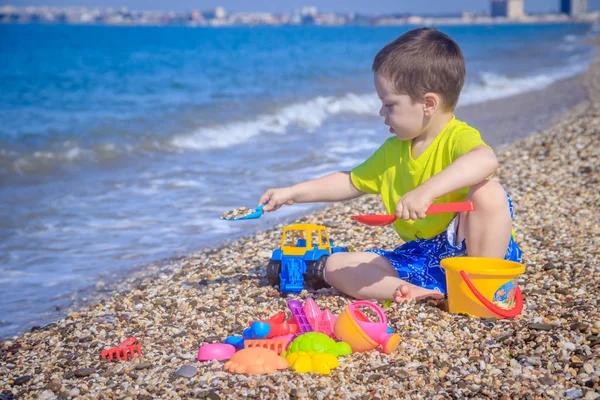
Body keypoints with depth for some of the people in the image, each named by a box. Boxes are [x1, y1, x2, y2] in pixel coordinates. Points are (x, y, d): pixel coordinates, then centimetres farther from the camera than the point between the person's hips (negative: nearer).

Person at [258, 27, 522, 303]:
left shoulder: (458, 138, -15)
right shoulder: (392, 151, 11)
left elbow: (486, 160, -40)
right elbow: (351, 182, 24)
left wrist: (427, 191, -51)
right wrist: (293, 193, 18)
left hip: (463, 248, -7)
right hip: (420, 257, 8)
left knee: (487, 191, -34)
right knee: (335, 266, -4)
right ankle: (409, 290, -27)